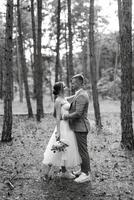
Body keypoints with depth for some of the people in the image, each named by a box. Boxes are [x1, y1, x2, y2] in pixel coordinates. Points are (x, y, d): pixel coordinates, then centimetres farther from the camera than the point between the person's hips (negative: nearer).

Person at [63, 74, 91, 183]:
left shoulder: (82, 96, -20)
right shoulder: (80, 94, 14)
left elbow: (78, 113, -25)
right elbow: (73, 108, 18)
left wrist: (66, 116, -14)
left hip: (81, 127, -10)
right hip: (78, 126, 10)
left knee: (83, 150, -3)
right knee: (81, 149, 17)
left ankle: (87, 174, 6)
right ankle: (84, 170, 29)